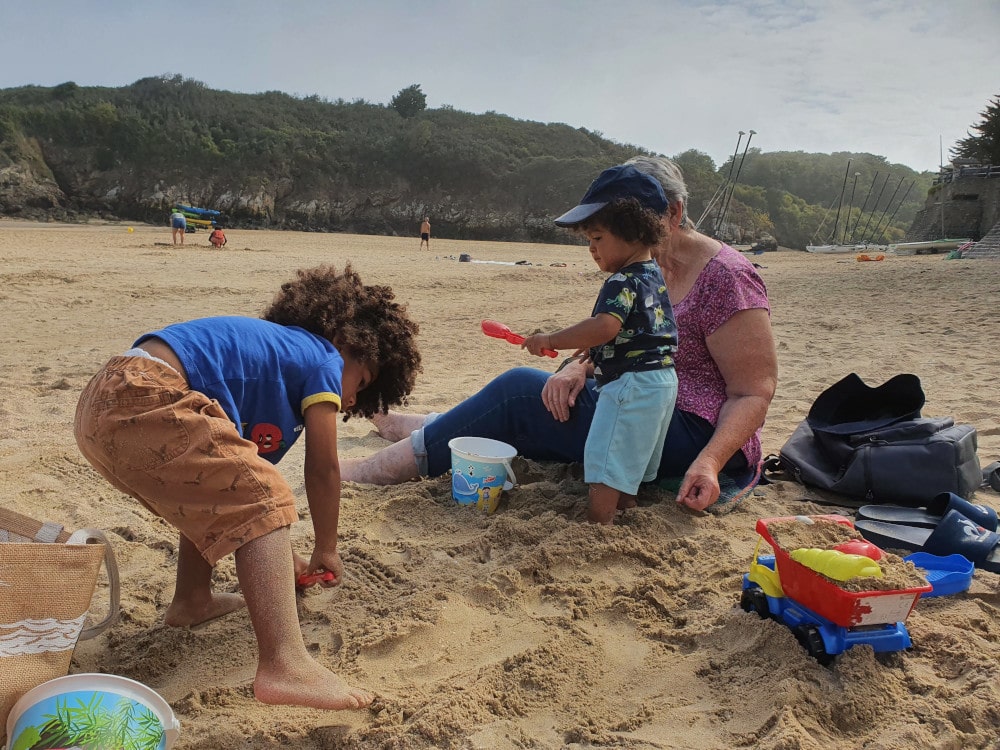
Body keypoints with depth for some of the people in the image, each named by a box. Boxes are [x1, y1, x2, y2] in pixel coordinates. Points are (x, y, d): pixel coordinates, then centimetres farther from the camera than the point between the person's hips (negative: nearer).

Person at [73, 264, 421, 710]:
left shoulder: (277, 350, 31)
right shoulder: (324, 359, 7)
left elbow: (248, 467, 35)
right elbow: (323, 470, 7)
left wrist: (276, 556, 43)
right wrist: (326, 550, 22)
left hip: (101, 405, 10)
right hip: (143, 404, -10)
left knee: (214, 492, 29)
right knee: (263, 501, -11)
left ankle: (191, 601, 41)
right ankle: (284, 665, -24)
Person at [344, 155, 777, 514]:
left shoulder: (725, 277, -15)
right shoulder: (647, 271, 11)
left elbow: (754, 392, -17)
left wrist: (710, 462, -32)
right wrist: (578, 368, -11)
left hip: (699, 437, -9)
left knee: (520, 391, -15)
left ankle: (372, 472, -9)